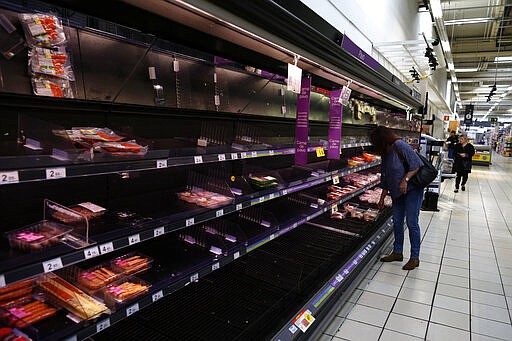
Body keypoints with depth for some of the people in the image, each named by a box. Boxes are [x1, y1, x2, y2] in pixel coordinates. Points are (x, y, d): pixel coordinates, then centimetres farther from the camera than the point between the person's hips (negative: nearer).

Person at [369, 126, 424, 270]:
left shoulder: (399, 145, -16)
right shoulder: (385, 154, 10)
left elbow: (417, 164, -19)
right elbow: (385, 179, 15)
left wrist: (405, 179, -28)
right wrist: (382, 199, 17)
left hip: (412, 189, -8)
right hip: (397, 193, 8)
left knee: (412, 223, -4)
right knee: (397, 222, 11)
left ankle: (415, 257, 7)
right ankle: (397, 252, 24)